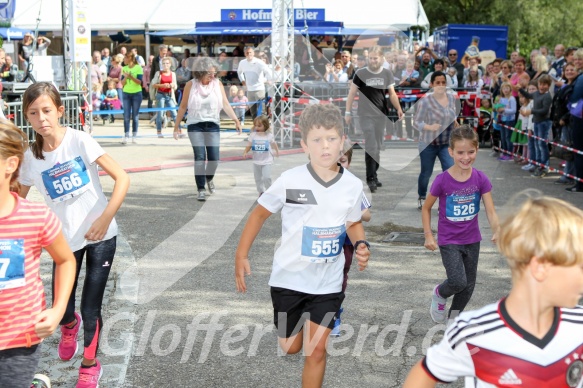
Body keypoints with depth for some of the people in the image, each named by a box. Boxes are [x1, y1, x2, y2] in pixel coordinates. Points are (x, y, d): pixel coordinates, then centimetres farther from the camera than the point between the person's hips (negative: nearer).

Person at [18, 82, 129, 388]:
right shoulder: (30, 158, -3)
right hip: (65, 239, 3)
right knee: (61, 311, 5)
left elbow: (122, 177, -15)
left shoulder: (79, 140, -12)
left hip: (100, 236, -3)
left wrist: (105, 218, -23)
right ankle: (70, 326, 45)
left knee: (91, 310, -1)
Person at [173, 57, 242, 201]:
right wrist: (176, 126, 3)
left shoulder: (217, 84, 1)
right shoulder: (191, 85, -3)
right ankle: (201, 190, -3)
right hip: (195, 125, -2)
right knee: (200, 157, -11)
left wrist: (236, 120, -15)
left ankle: (209, 178, 32)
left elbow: (225, 104, -4)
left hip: (213, 125, 2)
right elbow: (183, 107, 3)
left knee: (214, 158, -1)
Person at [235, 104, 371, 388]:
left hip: (327, 283, 1)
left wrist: (361, 245, -12)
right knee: (291, 347, 14)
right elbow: (260, 213, -3)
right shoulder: (290, 181, -16)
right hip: (288, 278, -1)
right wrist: (241, 256, -6)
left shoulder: (352, 185, -8)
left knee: (316, 350, 0)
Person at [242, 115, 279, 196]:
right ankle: (261, 191, 28)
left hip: (267, 161, -3)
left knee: (266, 177, -12)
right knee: (258, 178, 11)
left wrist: (277, 151, 16)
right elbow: (249, 145, -2)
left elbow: (273, 144, 10)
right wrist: (245, 152, -17)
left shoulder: (269, 135, -7)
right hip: (256, 161, 3)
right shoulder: (253, 135, -4)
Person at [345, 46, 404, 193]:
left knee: (378, 147, 10)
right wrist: (347, 112, -4)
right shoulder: (360, 73, -5)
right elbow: (352, 93, -1)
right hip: (366, 115, -4)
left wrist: (398, 109, -8)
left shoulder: (387, 74, 4)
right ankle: (370, 178, -6)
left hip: (382, 115, 4)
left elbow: (392, 93, 6)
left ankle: (374, 175, 21)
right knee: (371, 146, -10)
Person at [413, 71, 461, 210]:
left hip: (447, 143, 3)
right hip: (428, 143, -3)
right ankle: (421, 198, 40)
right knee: (426, 173, 12)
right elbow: (417, 122, -16)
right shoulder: (425, 101, -18)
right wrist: (430, 127, -33)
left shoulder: (452, 98, -2)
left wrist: (454, 121, -2)